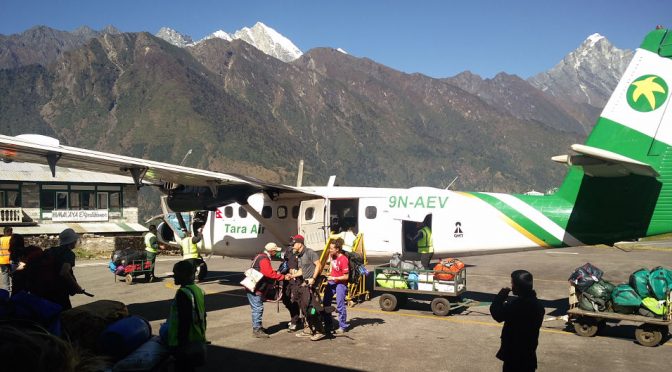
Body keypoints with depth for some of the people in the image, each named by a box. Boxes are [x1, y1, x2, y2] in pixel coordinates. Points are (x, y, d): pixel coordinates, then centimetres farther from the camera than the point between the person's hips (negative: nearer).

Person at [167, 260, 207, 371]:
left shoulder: (183, 293, -20)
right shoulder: (199, 290, 7)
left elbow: (184, 321, -23)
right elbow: (203, 316, 14)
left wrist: (180, 343, -18)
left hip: (186, 342, -9)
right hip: (198, 339, 9)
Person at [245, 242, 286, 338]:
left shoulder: (261, 257, 16)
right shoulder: (264, 259, -18)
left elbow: (269, 271, 21)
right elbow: (270, 273, -27)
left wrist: (277, 273, 5)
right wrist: (283, 277, -21)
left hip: (257, 288, 11)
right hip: (255, 289, -11)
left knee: (258, 308, 18)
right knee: (258, 308, -8)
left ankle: (257, 327, 28)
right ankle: (257, 330, -4)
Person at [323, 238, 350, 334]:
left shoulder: (343, 259, -22)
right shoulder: (332, 255, 1)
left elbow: (346, 276, -20)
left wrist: (334, 278, -20)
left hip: (340, 283, -8)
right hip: (331, 282, 8)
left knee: (340, 305, -6)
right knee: (325, 302, 10)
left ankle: (343, 327, 6)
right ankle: (328, 325, 22)